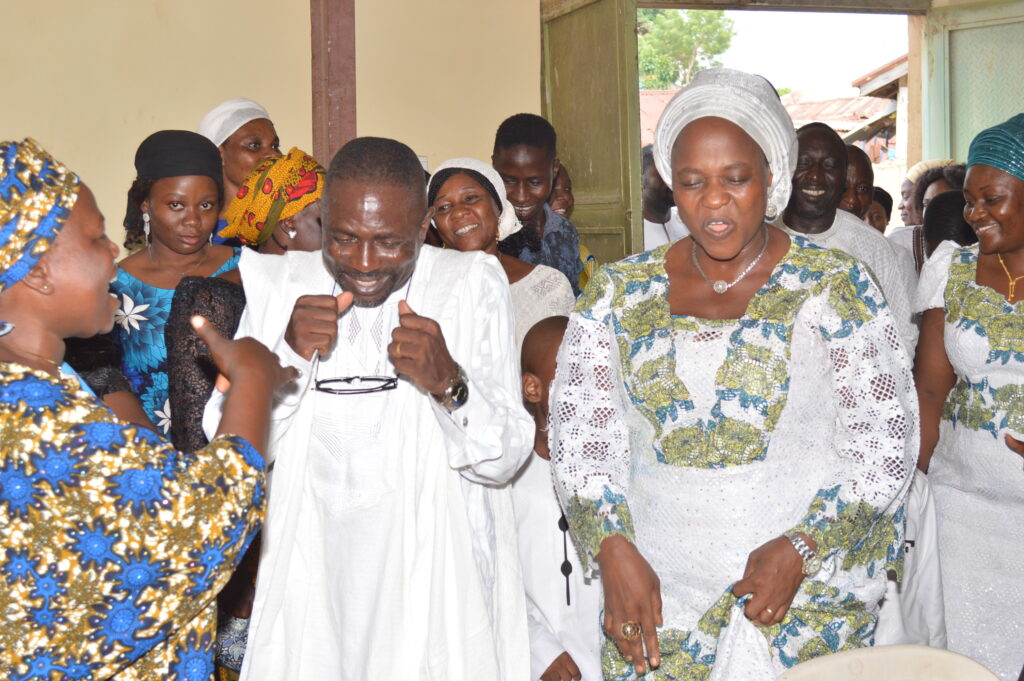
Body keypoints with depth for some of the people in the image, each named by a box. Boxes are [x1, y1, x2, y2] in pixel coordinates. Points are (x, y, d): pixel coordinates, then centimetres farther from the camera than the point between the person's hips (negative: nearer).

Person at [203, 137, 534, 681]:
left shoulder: (471, 284, -5)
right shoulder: (279, 285, -1)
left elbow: (505, 459, -9)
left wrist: (449, 383, -26)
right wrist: (288, 354, -20)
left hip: (435, 579, -1)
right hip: (313, 585, 1)